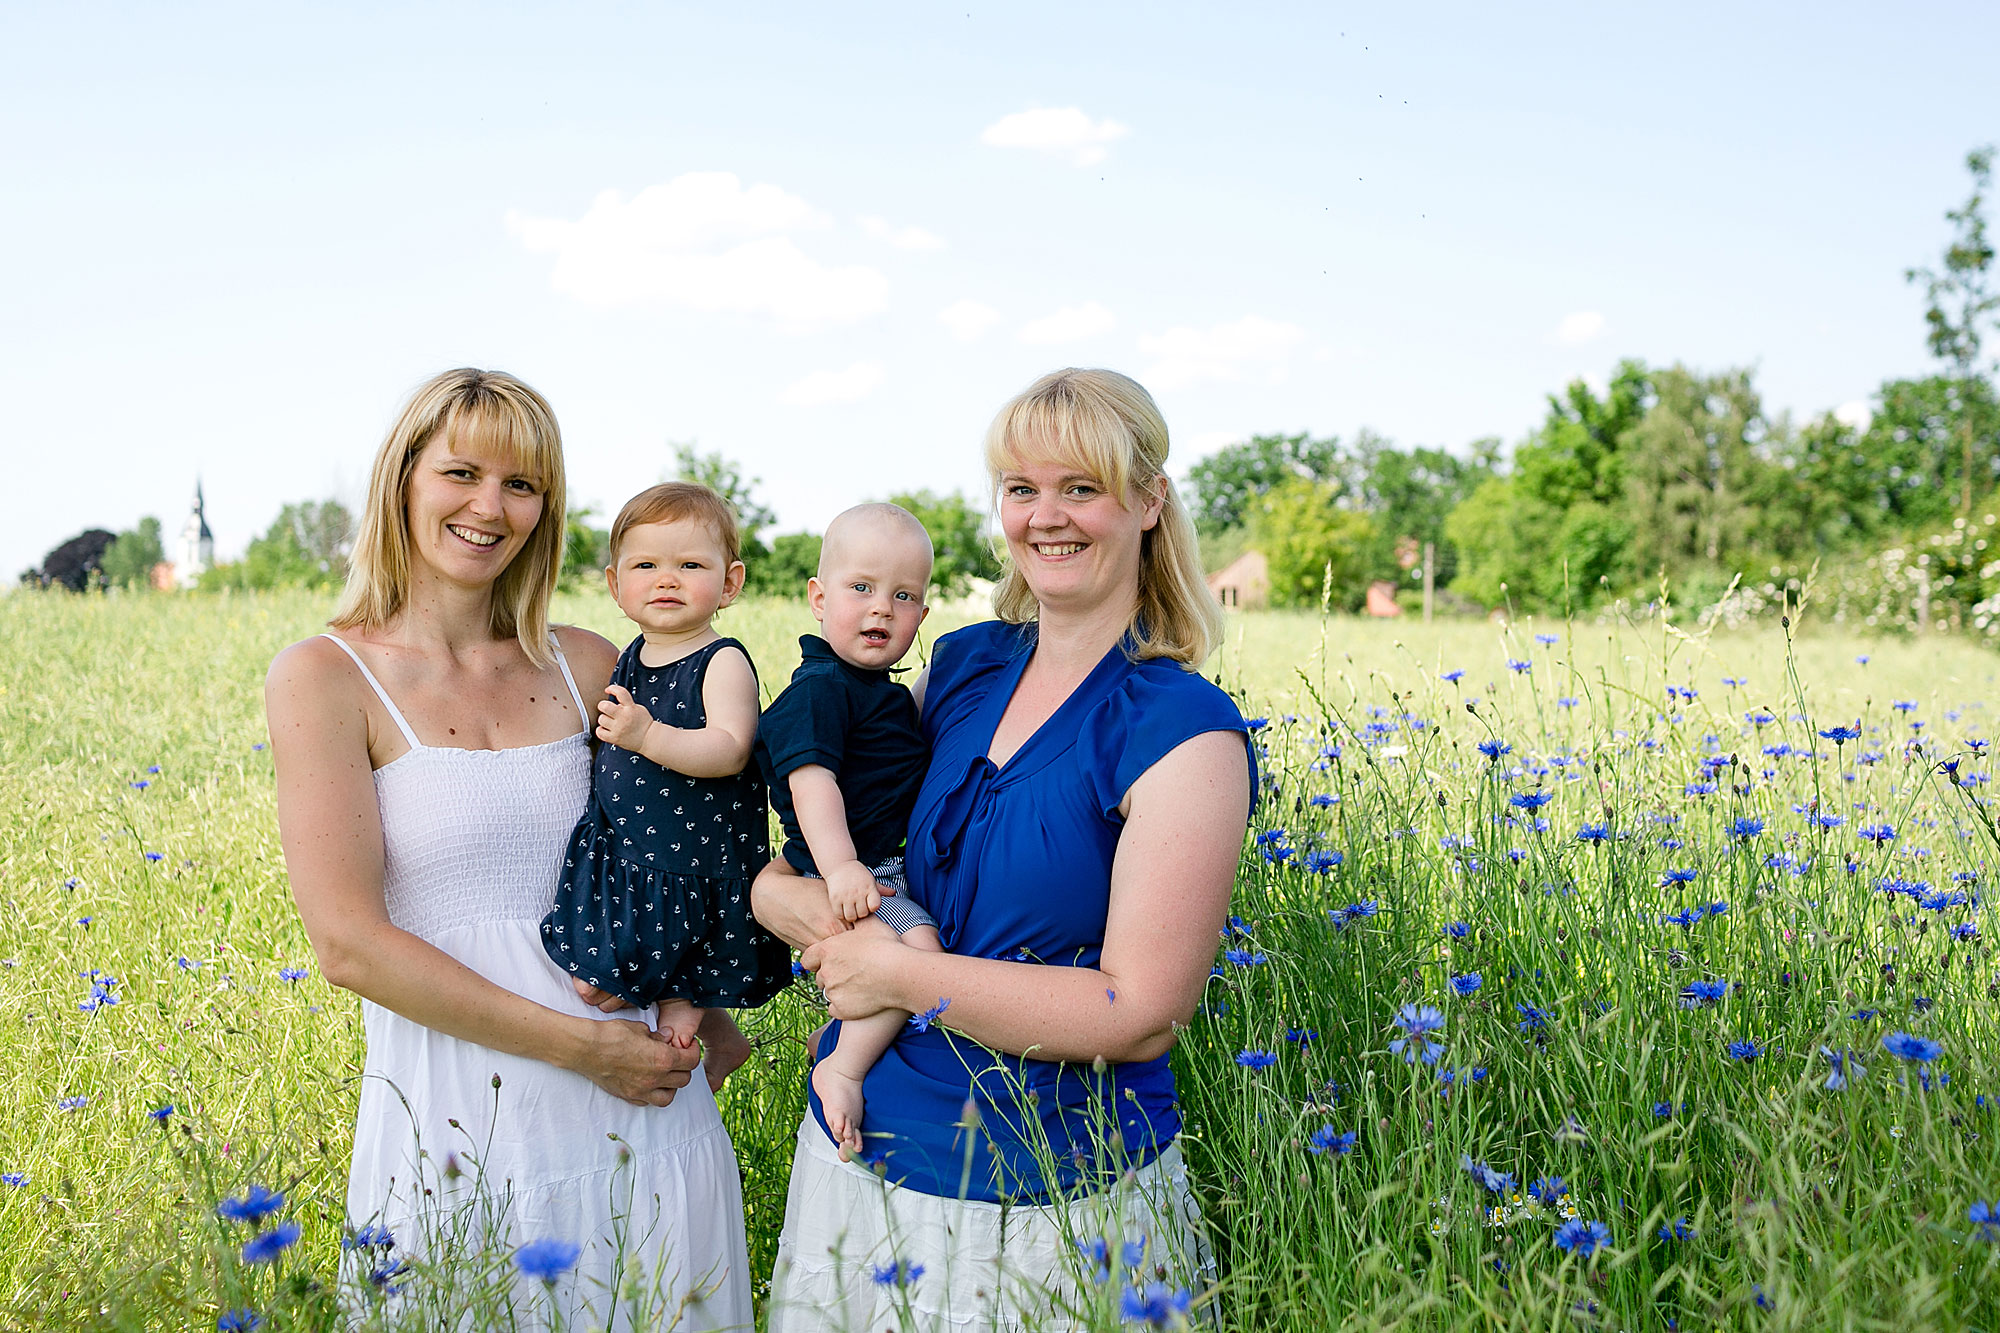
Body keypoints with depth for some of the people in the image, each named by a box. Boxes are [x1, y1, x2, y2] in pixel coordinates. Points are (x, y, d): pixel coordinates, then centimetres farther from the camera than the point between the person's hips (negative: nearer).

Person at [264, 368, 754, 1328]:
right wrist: (577, 1044, -14)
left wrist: (708, 1016, 1)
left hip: (646, 1101, 4)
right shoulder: (325, 677, -6)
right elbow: (349, 943, -13)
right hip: (459, 1128, -3)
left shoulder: (587, 667, 5)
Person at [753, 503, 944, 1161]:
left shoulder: (880, 689, 17)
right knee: (918, 947, -30)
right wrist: (840, 865, -35)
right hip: (853, 873, -10)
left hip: (896, 866, 10)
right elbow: (811, 780, -26)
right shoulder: (819, 689, -14)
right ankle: (844, 1070, -22)